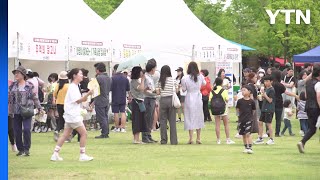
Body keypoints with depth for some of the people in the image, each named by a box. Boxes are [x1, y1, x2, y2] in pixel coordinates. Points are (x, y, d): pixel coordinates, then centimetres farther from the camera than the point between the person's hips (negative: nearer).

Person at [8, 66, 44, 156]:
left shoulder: (29, 86, 1)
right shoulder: (12, 86, 8)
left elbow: (35, 98, 5)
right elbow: (9, 97, 10)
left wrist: (39, 108, 3)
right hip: (16, 112, 3)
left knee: (27, 129, -13)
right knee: (17, 131, 3)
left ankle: (26, 149, -1)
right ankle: (20, 149, 14)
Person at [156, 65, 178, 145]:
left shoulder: (160, 81, 0)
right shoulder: (173, 80, -2)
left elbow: (158, 93, 0)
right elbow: (176, 91, -1)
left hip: (163, 100, 1)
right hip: (171, 99, -1)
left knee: (163, 120, 7)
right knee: (172, 121, 2)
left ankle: (163, 140, 6)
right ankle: (173, 140, -1)